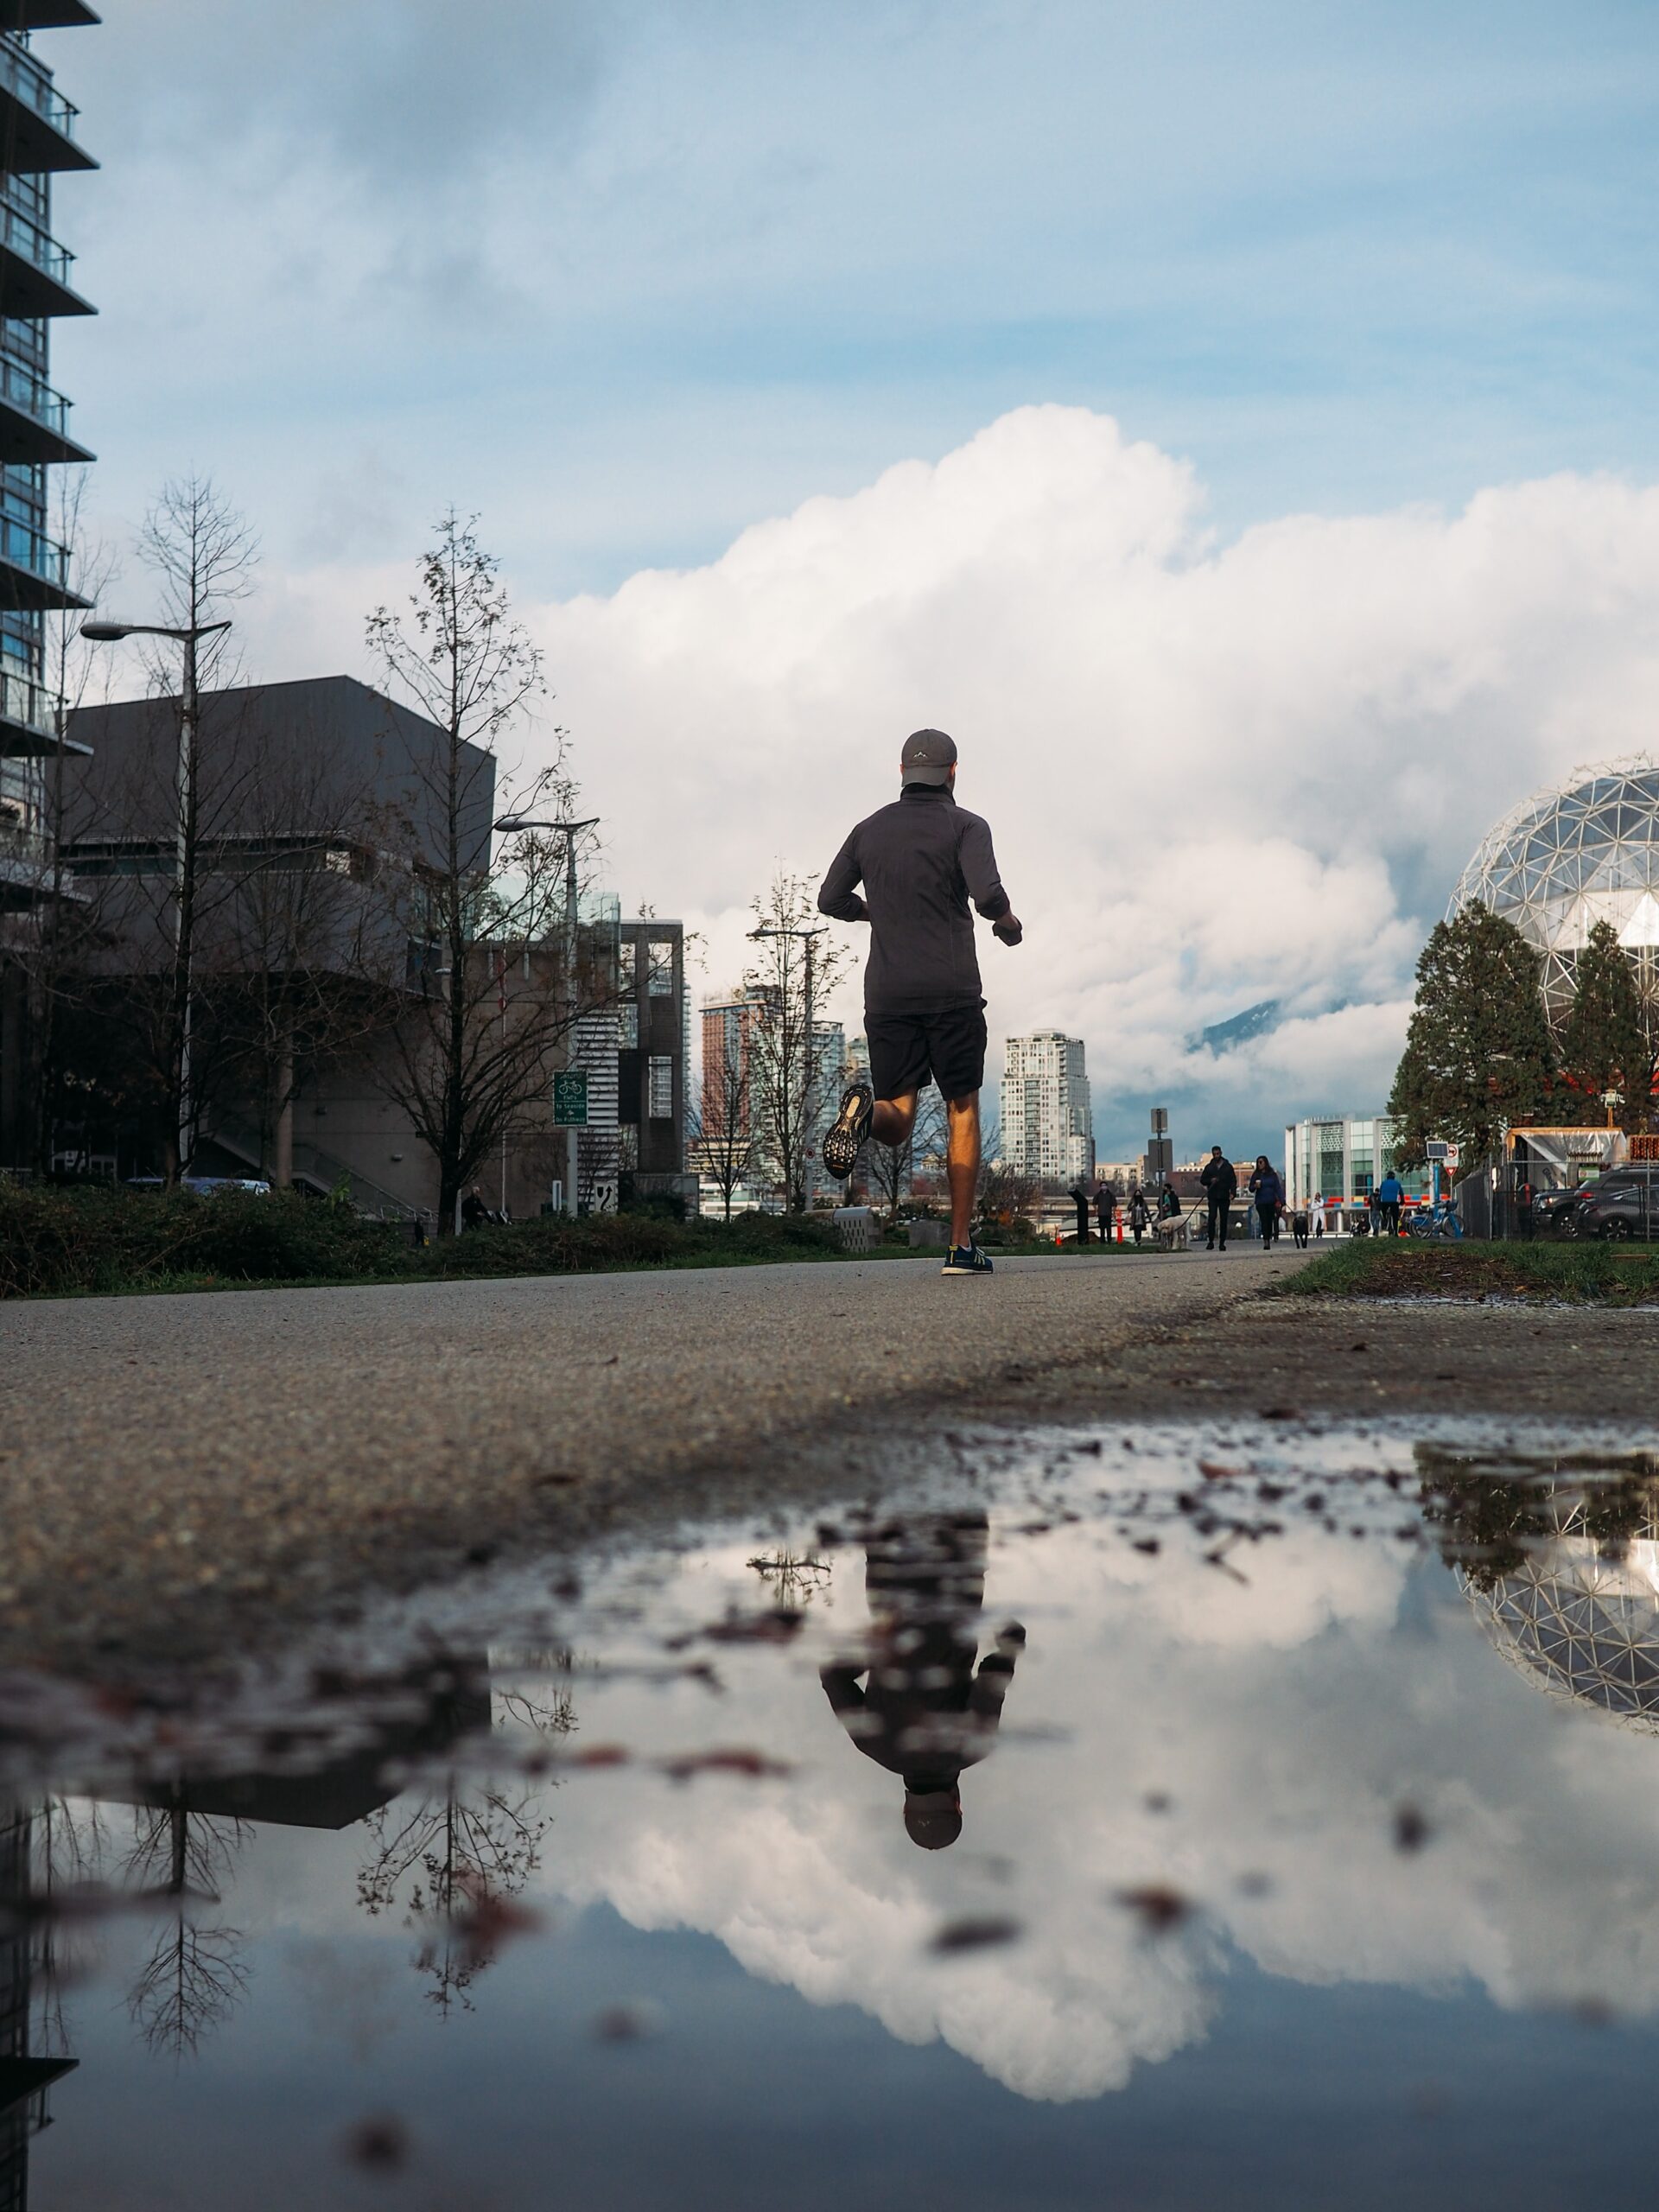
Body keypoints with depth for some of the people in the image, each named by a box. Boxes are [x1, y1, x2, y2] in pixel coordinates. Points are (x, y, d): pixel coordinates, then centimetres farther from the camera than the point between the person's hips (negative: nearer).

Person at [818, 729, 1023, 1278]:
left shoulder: (870, 829, 12)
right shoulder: (965, 826, -1)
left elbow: (830, 898, 10)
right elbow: (987, 892, -16)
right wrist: (1008, 922, 5)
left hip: (886, 992, 3)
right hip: (952, 990, -3)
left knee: (896, 1124, 6)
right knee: (963, 1109, 10)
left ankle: (865, 1110, -32)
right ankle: (961, 1245, 6)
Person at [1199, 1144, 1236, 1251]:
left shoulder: (1228, 1166, 7)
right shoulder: (1209, 1167, 10)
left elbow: (1233, 1181, 4)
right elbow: (1202, 1180, 13)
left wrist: (1233, 1192, -11)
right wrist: (1210, 1181, -8)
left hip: (1224, 1197, 0)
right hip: (1213, 1197, 0)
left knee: (1223, 1220, 2)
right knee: (1212, 1217, -14)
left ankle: (1222, 1243, 7)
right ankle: (1211, 1240, -10)